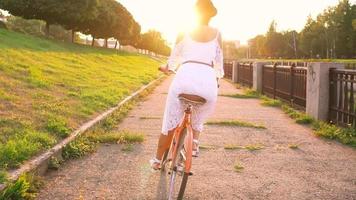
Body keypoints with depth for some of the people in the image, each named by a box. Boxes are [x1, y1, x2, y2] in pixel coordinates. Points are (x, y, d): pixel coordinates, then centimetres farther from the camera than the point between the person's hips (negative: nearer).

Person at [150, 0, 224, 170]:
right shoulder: (216, 34, 17)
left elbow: (174, 57, 22)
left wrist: (167, 68, 42)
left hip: (185, 76, 0)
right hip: (208, 81, 1)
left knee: (170, 122, 14)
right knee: (198, 121, 28)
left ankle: (157, 160, 24)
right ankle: (194, 145, 8)